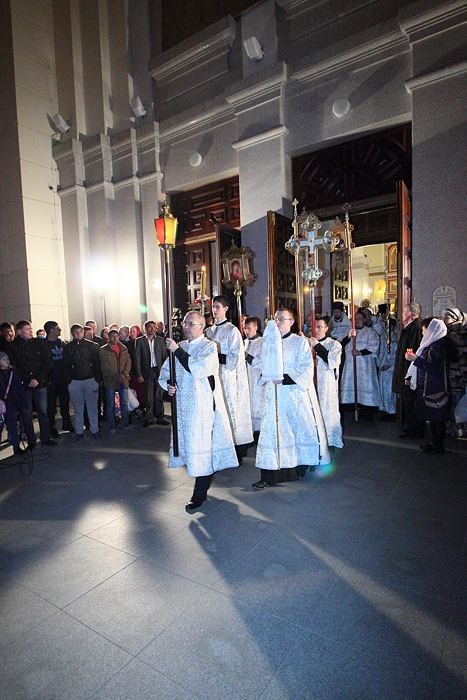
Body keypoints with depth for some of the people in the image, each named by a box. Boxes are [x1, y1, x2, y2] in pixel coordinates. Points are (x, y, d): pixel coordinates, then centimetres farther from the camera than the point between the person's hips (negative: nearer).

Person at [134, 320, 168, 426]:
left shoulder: (160, 340, 7)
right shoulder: (139, 341, 1)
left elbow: (164, 356, 7)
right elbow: (137, 359, -1)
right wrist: (139, 375, -6)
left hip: (159, 370, 2)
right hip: (147, 372, -2)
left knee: (159, 395, 7)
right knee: (148, 397, 4)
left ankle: (160, 418, 16)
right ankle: (148, 418, 16)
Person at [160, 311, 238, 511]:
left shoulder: (209, 347, -6)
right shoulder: (180, 347, 12)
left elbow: (198, 370, -23)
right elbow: (165, 372, 15)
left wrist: (177, 351, -21)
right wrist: (168, 384, -6)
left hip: (203, 406, -6)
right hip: (183, 405, 7)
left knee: (201, 447, -4)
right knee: (188, 444, 13)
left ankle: (199, 494, 8)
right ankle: (202, 485, 32)